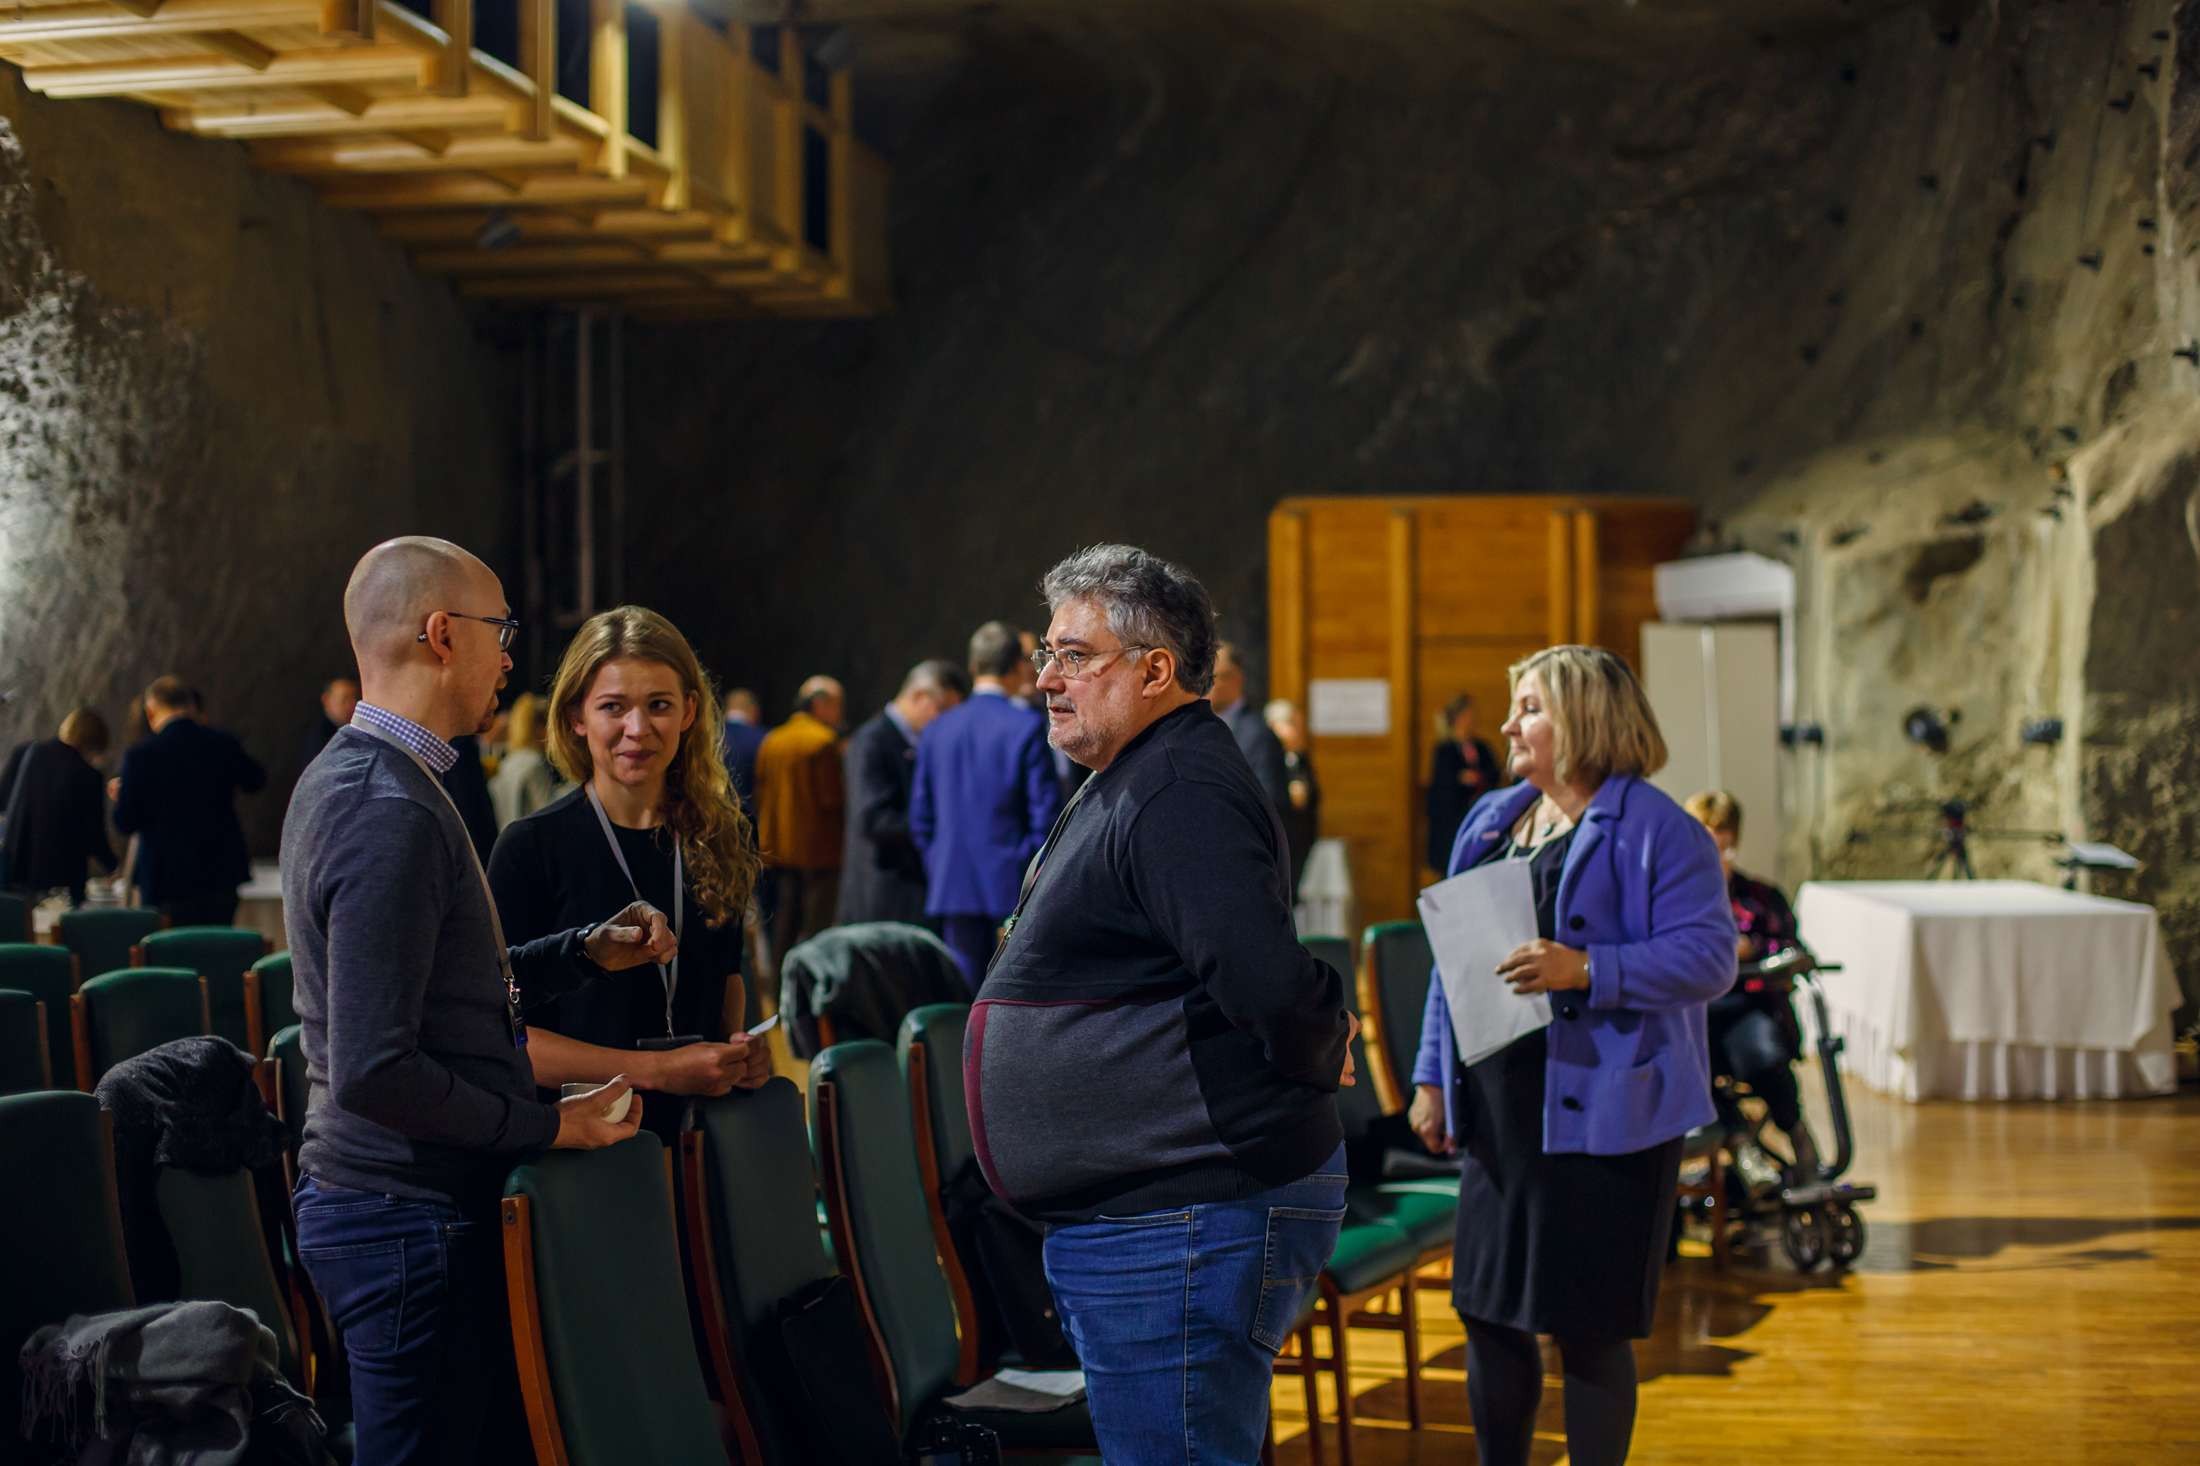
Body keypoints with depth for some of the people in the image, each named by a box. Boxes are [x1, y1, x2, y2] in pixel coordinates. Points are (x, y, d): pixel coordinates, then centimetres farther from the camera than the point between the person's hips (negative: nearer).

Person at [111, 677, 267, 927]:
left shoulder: (141, 756, -11)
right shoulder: (225, 744, -2)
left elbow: (125, 823, -7)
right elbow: (256, 781, 18)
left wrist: (121, 796, 14)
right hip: (222, 876, 3)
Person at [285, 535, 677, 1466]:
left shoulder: (347, 778, 13)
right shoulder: (393, 812, -21)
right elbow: (374, 1070, -25)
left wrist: (584, 953, 12)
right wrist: (546, 1126, -15)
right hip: (414, 1215, -10)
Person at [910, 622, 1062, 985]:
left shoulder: (938, 730, 7)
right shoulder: (1027, 727, -8)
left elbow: (920, 819, 10)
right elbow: (1046, 814, -10)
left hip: (953, 888, 5)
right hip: (1014, 887, -4)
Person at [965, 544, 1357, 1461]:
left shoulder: (1180, 792, -19)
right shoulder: (1125, 785, 17)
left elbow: (1269, 981, -30)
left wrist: (1317, 1064, -13)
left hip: (1183, 1232, -12)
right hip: (1141, 1222, 12)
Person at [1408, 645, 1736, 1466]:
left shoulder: (1655, 830, -8)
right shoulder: (1491, 821, 14)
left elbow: (1708, 957, -16)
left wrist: (1586, 970, -27)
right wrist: (1432, 1076, 13)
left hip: (1599, 1114, -7)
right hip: (1498, 1111, 7)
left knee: (1588, 1327, 0)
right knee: (1487, 1312, 12)